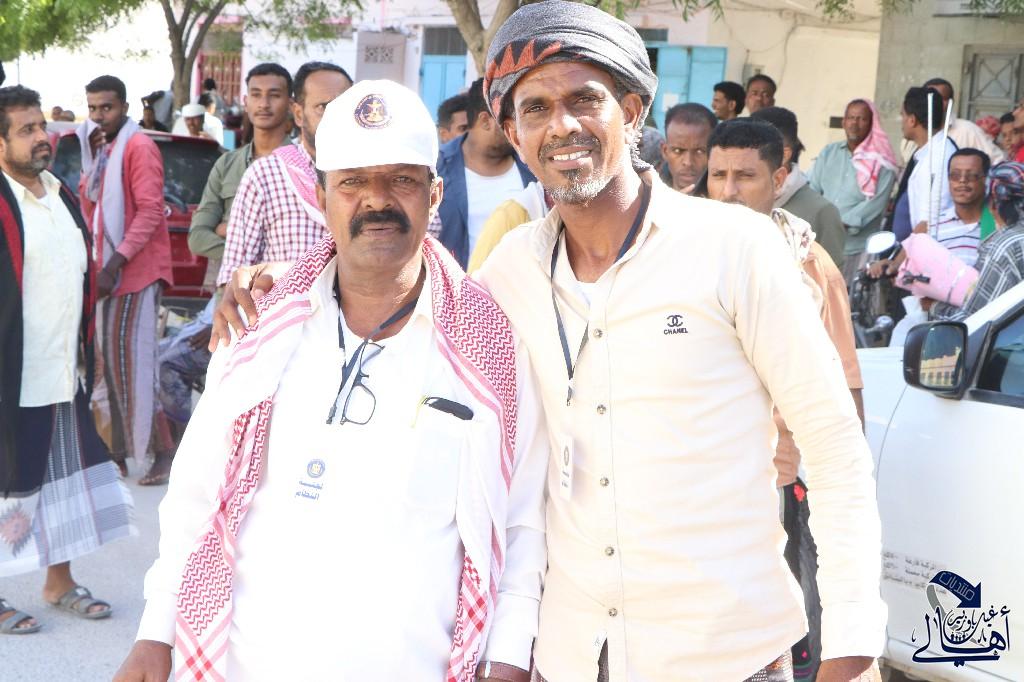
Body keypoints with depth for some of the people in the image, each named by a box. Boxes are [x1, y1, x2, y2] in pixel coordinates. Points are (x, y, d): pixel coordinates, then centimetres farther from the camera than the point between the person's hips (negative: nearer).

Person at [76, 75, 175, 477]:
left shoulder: (139, 147, -10)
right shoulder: (102, 148, 17)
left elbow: (150, 211, -19)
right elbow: (90, 207, 15)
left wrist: (115, 264, -22)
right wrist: (92, 158, 1)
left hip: (136, 271, -9)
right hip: (108, 268, 9)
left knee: (132, 362, -10)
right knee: (112, 361, 10)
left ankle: (154, 451, -5)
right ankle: (123, 447, 17)